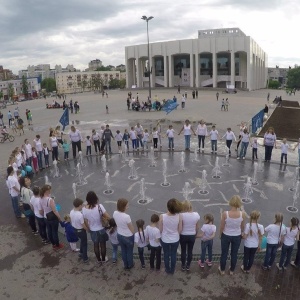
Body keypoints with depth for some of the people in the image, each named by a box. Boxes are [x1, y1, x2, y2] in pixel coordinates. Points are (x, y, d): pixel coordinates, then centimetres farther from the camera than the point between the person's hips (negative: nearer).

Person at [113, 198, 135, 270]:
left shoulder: (115, 213, -17)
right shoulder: (126, 216, -35)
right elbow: (131, 228, -20)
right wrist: (133, 235, 0)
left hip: (119, 235, 5)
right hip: (128, 237, -5)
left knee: (123, 250, 27)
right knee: (129, 251, 22)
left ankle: (126, 265, 47)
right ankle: (130, 265, 45)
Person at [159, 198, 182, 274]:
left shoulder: (162, 216, -27)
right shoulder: (179, 216, -24)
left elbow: (161, 230, -13)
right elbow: (180, 230, -11)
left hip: (165, 240, 0)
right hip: (175, 240, 1)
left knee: (166, 254, 25)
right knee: (173, 254, 25)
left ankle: (168, 270, 45)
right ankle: (172, 270, 45)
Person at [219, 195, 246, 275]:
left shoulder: (225, 213, -27)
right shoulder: (242, 214, -22)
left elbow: (222, 227, -14)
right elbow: (242, 227, -5)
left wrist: (220, 235, 6)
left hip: (226, 236, -1)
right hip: (237, 236, 1)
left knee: (224, 253, 19)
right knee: (234, 254, 22)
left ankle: (222, 270, 38)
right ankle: (232, 270, 41)